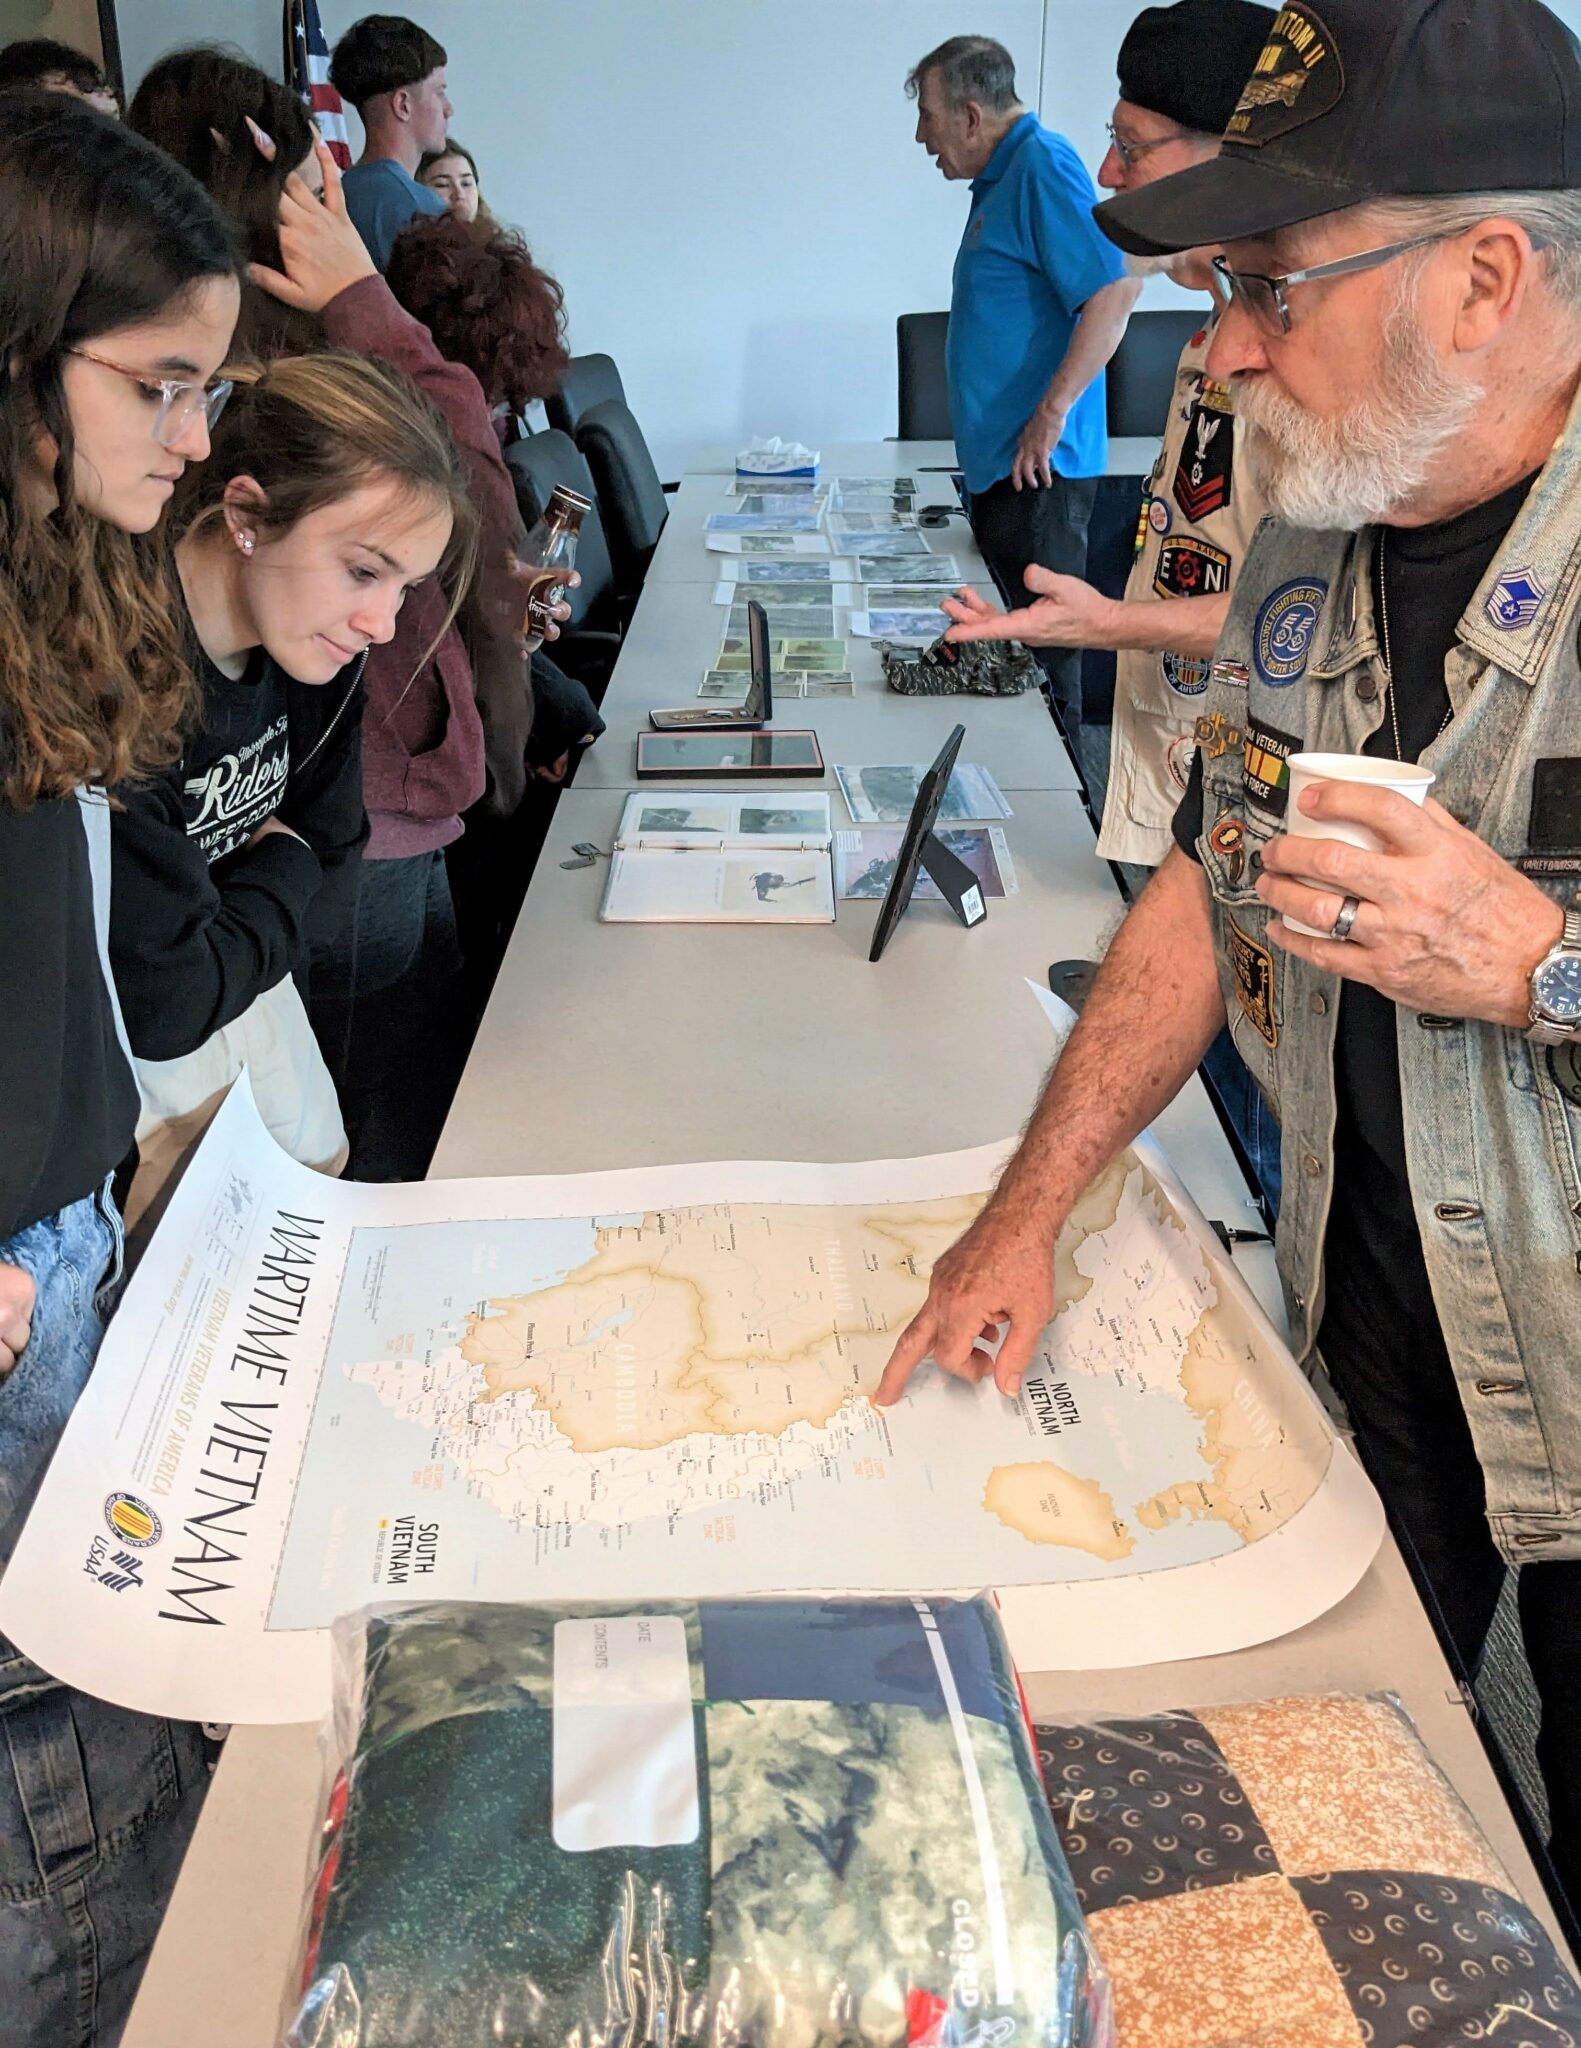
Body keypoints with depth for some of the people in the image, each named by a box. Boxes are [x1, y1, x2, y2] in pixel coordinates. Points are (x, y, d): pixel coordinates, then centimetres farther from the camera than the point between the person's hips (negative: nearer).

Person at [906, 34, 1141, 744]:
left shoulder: (1043, 165, -13)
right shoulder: (1001, 178, 18)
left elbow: (1115, 291, -23)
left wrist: (1053, 411, -24)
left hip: (1037, 465, -11)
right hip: (999, 463, 11)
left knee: (1040, 652, -5)